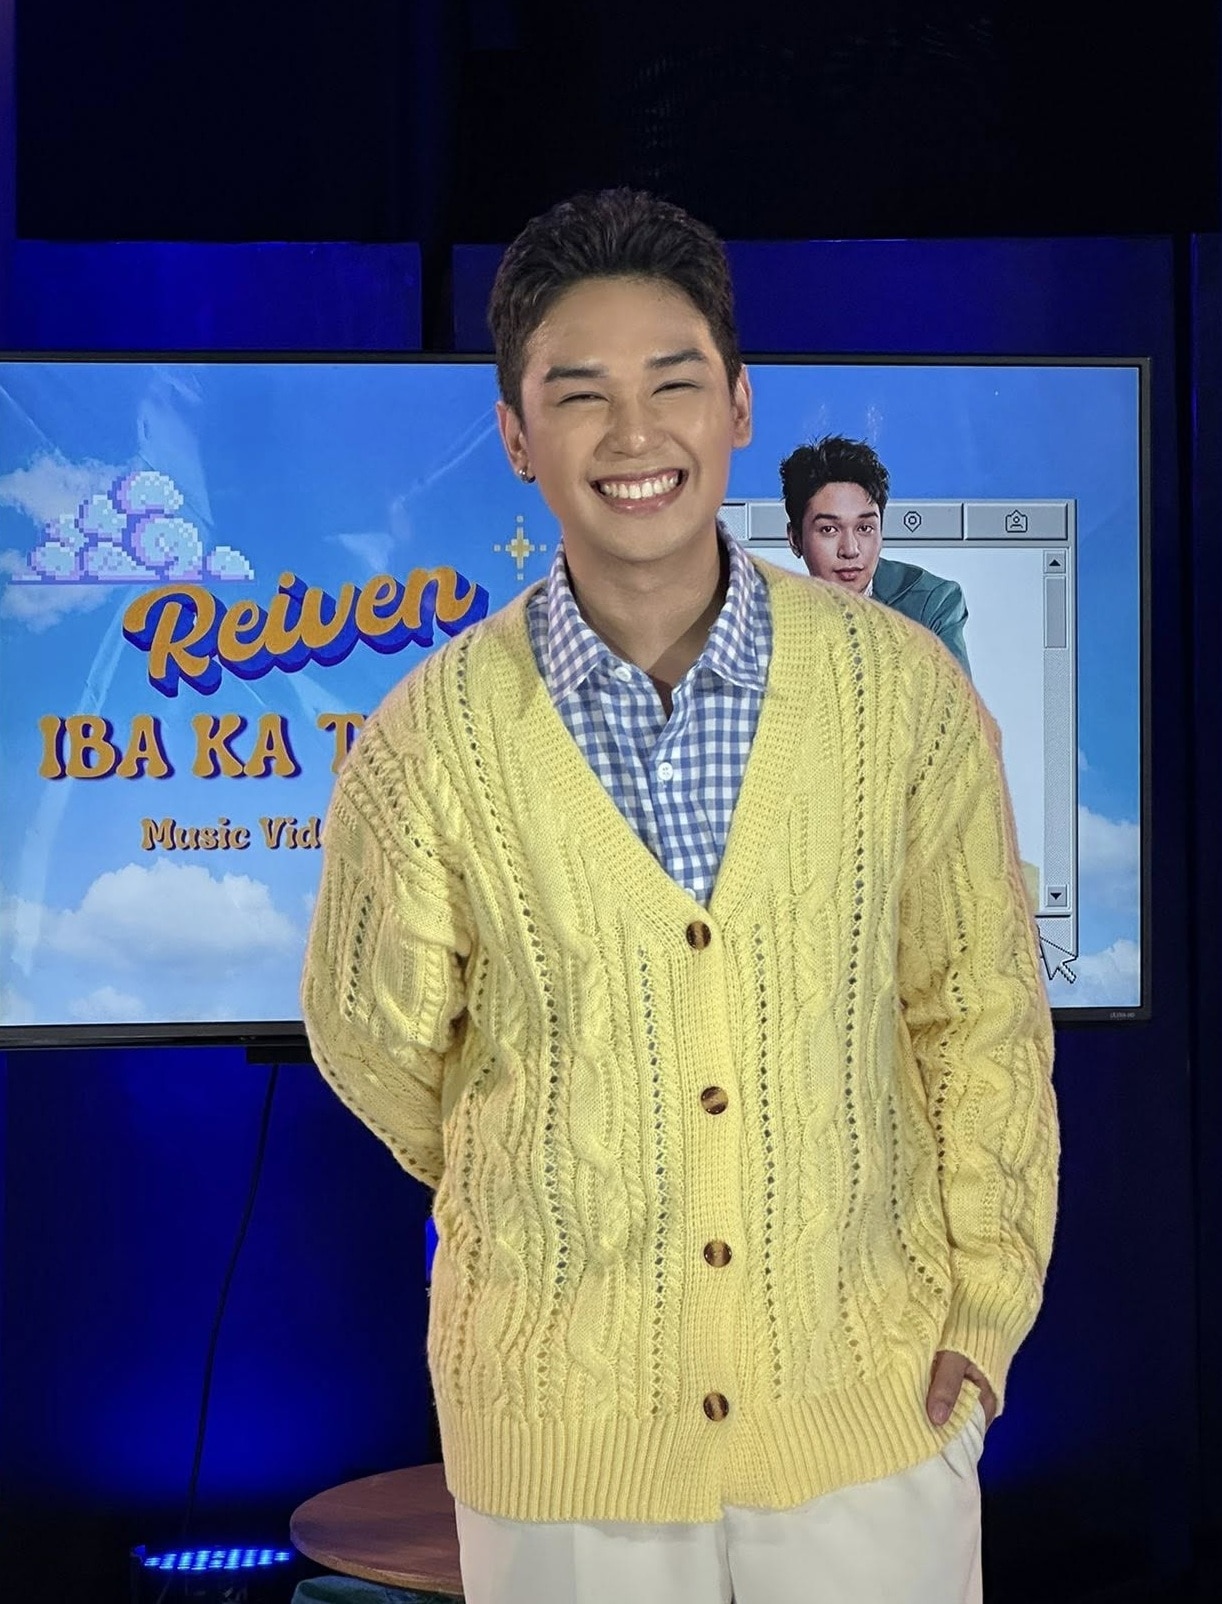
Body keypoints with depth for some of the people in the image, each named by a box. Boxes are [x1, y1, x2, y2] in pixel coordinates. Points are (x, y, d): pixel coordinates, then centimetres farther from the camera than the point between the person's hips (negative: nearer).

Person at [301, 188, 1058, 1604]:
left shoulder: (906, 692, -8)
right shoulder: (426, 744, -12)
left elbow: (981, 1019, 0)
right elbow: (375, 1043, 3)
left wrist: (982, 1316, -1)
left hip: (870, 1389, 1)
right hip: (562, 1416, -1)